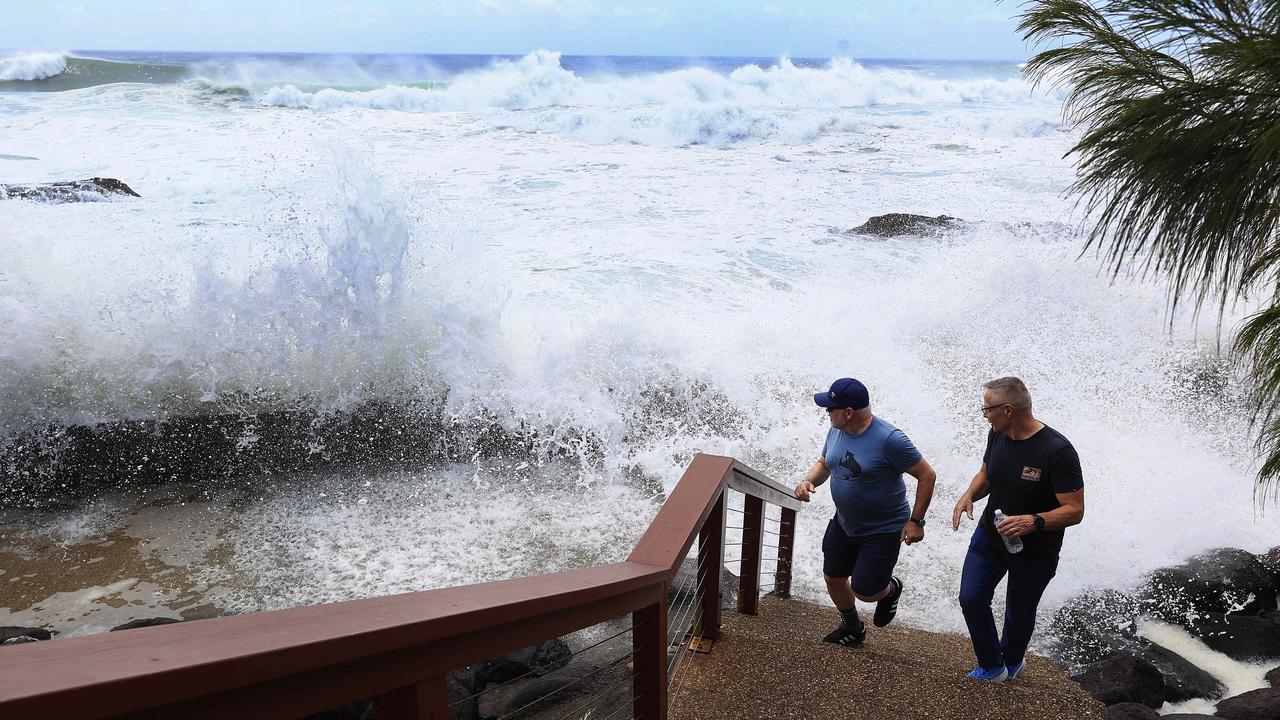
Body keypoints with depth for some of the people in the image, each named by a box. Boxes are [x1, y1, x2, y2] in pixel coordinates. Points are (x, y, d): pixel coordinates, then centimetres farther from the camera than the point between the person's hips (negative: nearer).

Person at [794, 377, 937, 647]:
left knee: (863, 591, -7)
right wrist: (808, 481, -11)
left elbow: (927, 475, -20)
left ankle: (891, 589, 31)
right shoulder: (836, 431, -6)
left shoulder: (889, 439, -28)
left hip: (884, 531, -7)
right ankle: (852, 628, 45)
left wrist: (916, 521, -18)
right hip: (844, 523, 7)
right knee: (833, 577, 16)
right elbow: (824, 464, 11)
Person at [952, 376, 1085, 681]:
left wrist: (1035, 521, -40)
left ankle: (1012, 660, 45)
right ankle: (991, 667, 27)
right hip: (989, 536, 5)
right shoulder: (997, 435, -8)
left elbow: (1074, 511, -25)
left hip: (1035, 551, -5)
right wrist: (969, 495, -10)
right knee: (971, 600, 5)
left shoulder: (1057, 450, -28)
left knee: (1019, 613, 15)